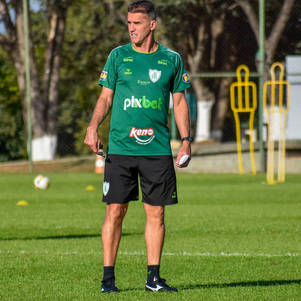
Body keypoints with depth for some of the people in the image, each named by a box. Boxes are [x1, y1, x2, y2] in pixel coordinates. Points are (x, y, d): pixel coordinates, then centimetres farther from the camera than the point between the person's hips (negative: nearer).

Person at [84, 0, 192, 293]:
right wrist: (93, 127, -8)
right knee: (115, 211, -3)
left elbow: (179, 103, 11)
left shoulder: (171, 59, 7)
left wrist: (186, 141, 4)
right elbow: (105, 98, 8)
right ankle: (108, 276, 4)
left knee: (156, 213, 1)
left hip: (158, 149, 1)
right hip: (120, 148, -1)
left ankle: (153, 277, 10)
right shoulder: (118, 56, 6)